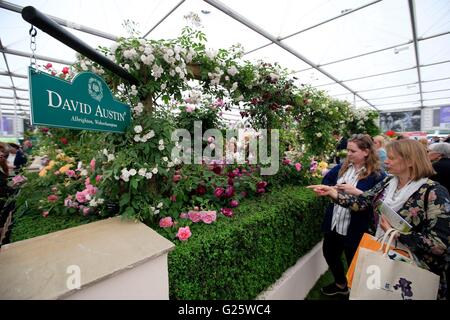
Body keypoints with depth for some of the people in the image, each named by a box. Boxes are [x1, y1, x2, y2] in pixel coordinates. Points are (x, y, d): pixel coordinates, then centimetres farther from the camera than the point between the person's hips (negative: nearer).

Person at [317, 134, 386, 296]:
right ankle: (340, 284, 50)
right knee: (329, 254, 23)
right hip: (333, 223, 6)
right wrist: (334, 188, -10)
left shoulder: (377, 175, -15)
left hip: (355, 228, -6)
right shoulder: (342, 167, 3)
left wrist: (356, 192, -29)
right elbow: (325, 181, 9)